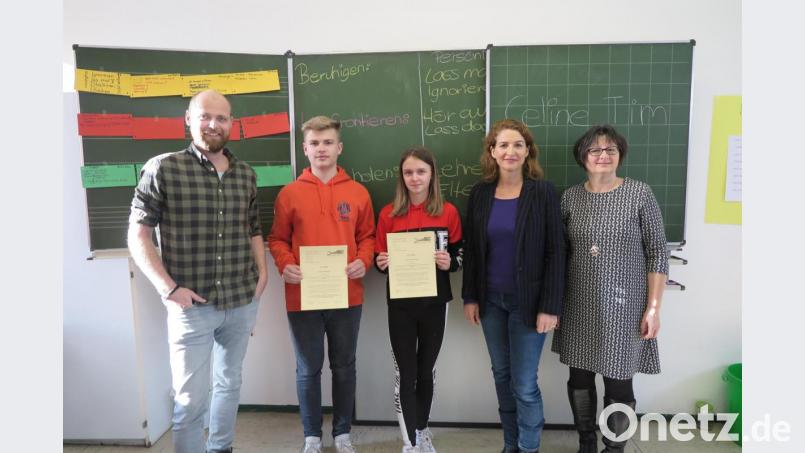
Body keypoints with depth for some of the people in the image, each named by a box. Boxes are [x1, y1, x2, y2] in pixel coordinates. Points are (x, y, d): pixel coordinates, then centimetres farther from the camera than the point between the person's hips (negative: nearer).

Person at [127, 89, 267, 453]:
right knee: (191, 398, 1)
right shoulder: (163, 169, -8)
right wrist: (169, 289, -15)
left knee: (230, 383, 20)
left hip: (242, 303, 5)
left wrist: (262, 273, 2)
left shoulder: (246, 174, 7)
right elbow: (138, 236, -7)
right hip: (192, 306, -5)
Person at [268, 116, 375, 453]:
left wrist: (363, 261, -10)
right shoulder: (289, 193, 0)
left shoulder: (358, 192, 3)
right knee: (308, 369, 11)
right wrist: (285, 265, -14)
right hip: (302, 297, -1)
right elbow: (277, 239, 4)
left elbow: (367, 236, 8)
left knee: (344, 367, 14)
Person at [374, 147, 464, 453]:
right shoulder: (389, 214, -2)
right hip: (400, 305, -1)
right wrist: (381, 263, -17)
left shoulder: (448, 212, -2)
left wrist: (449, 263, -16)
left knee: (426, 371, 16)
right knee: (405, 374, 3)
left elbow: (460, 255, 6)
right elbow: (379, 257, 6)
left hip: (434, 303, 1)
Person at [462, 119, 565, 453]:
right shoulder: (480, 193, 2)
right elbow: (470, 249, 7)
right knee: (501, 375, 15)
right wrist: (470, 297, 3)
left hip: (527, 301, -4)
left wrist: (550, 306, -13)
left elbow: (555, 252, -10)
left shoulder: (543, 192, -8)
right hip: (491, 300, 4)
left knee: (524, 383, 1)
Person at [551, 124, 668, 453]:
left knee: (618, 382, 6)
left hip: (624, 306, -3)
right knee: (579, 379, 13)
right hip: (579, 306, 3)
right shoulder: (570, 197, 3)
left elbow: (657, 253, -5)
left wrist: (653, 307, -8)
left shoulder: (640, 193, -5)